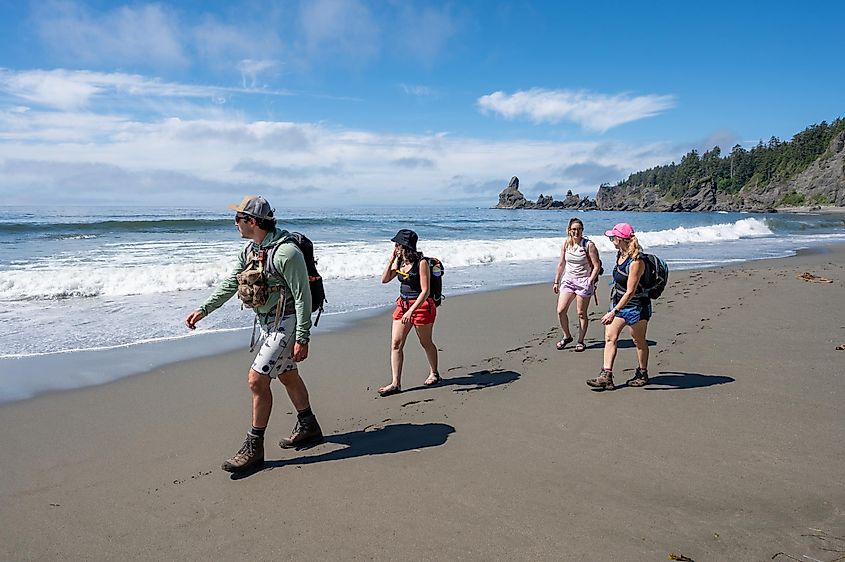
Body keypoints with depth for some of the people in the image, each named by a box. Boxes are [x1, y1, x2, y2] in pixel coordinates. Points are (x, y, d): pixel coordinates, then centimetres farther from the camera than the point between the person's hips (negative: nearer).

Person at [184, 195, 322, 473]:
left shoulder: (286, 252, -23)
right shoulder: (250, 250, 6)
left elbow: (302, 296, -22)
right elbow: (230, 283, 13)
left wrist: (302, 338, -22)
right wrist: (203, 309, 6)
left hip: (285, 323, -9)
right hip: (267, 322, 9)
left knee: (256, 379, -10)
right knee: (288, 376, 19)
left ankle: (254, 447, 3)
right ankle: (308, 428, 36)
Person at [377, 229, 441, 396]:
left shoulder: (421, 263, -17)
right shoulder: (399, 262, 5)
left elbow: (425, 291, -19)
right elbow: (384, 279, 6)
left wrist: (411, 311, -25)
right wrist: (391, 259, -3)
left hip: (421, 305, -7)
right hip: (403, 304, 7)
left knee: (426, 343, 11)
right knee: (395, 344, -2)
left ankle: (434, 373, 35)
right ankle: (396, 384, 0)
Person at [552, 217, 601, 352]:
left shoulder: (588, 245, -11)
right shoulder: (566, 244, 3)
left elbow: (597, 266, -9)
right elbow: (561, 264, 12)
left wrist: (590, 282, -16)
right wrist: (556, 281, 12)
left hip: (584, 281, -4)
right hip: (568, 280, 4)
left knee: (581, 314, 3)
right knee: (561, 311, -2)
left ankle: (580, 341, 18)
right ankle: (567, 336, 19)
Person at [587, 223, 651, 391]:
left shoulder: (636, 262, -26)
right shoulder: (620, 254, 1)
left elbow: (630, 292, -28)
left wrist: (614, 312, -31)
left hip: (635, 306, -8)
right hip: (618, 303, 8)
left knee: (639, 341, 9)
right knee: (610, 337, 1)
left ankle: (642, 375, 27)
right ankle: (606, 376, 0)